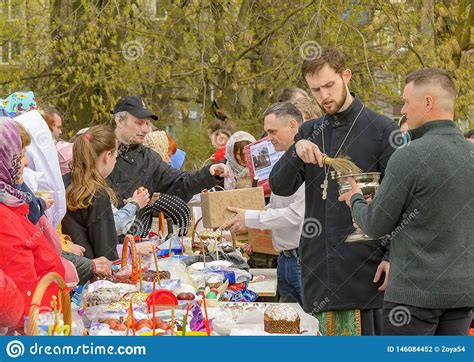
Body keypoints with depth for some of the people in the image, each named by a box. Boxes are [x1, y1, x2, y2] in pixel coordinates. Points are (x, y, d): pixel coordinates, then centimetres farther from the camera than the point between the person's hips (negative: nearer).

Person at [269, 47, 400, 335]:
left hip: (364, 267, -5)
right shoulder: (310, 133, 14)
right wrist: (296, 153, -12)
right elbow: (280, 187, 7)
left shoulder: (381, 130, -2)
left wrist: (393, 257, -11)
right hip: (319, 265, 5)